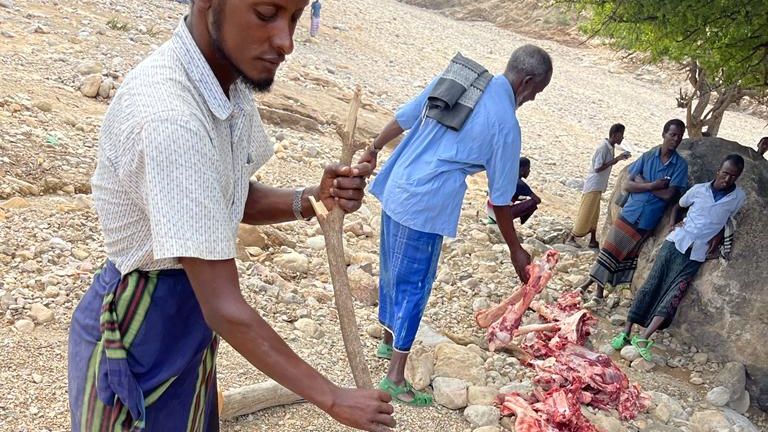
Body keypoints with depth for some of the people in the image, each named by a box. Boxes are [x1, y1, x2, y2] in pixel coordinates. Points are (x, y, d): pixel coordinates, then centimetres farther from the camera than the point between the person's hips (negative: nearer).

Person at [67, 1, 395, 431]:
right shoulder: (168, 118, -33)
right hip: (139, 333, -8)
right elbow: (225, 309, -30)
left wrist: (313, 200, -11)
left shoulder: (231, 82, -5)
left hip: (190, 316, 8)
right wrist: (331, 398, -21)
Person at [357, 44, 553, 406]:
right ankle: (395, 378, 11)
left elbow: (402, 119, 14)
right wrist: (515, 249, 7)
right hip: (427, 207, -8)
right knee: (413, 287, 3)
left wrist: (374, 150, 29)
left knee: (392, 272, 21)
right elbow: (500, 198, -5)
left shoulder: (450, 79, 7)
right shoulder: (505, 124, -10)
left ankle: (389, 341, 42)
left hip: (395, 190, 8)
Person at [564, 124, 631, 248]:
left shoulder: (610, 147, 9)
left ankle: (593, 241, 18)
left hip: (598, 186, 9)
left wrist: (619, 158, 11)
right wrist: (616, 160, -22)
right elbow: (598, 168, -23)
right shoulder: (603, 147, -20)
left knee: (594, 215, 12)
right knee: (585, 215, -5)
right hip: (593, 185, -9)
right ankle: (570, 237, 4)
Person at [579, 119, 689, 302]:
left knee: (625, 256, 8)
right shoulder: (647, 156, -1)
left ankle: (599, 290, 18)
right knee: (609, 249, 2)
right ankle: (591, 281, 16)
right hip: (629, 213, 1)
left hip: (648, 221, 0)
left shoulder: (681, 165, -6)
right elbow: (627, 185, -6)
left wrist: (642, 183, -10)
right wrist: (652, 185, -19)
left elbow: (669, 195, -15)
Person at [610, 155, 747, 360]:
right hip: (675, 242, 1)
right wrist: (672, 224, 2)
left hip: (696, 254, 0)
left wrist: (717, 236, -1)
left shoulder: (739, 197, 1)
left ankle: (643, 339, -14)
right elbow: (679, 206, 18)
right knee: (651, 286, -4)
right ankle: (626, 332, -2)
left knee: (674, 296, -12)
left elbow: (729, 221, 16)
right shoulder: (699, 189, 2)